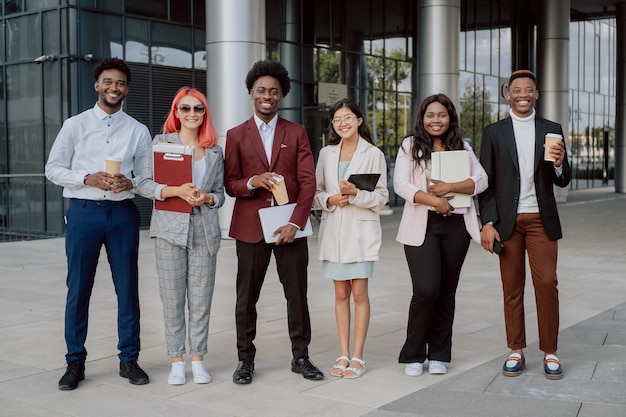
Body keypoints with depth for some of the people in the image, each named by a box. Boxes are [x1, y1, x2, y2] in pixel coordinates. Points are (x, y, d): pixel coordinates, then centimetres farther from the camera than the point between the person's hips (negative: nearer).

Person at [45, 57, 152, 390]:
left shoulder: (138, 131, 8)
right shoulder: (75, 125, 5)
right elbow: (53, 169, 3)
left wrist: (129, 182, -14)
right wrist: (88, 179, -13)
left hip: (123, 213, 1)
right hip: (84, 211, -1)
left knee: (127, 287, 5)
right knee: (78, 288, 3)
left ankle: (129, 359, 17)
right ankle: (75, 362, 15)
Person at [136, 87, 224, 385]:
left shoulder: (215, 150, 12)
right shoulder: (162, 142, 4)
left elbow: (220, 193, 14)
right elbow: (144, 185, -2)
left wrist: (207, 198, -8)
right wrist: (176, 191, -17)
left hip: (204, 230, 2)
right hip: (170, 228, -2)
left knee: (201, 298, 4)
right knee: (172, 297, 2)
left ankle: (198, 359, 15)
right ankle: (176, 361, 13)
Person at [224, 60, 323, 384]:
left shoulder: (297, 133, 9)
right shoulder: (236, 135, 8)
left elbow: (308, 182, 1)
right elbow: (229, 184, 5)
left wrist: (295, 223, -10)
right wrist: (252, 182, -17)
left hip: (289, 226, 0)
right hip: (250, 227, 0)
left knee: (297, 294, 5)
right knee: (247, 296, 4)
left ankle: (301, 357, 18)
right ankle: (245, 359, 16)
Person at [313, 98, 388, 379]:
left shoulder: (373, 154, -1)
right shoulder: (326, 153, 10)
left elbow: (381, 198, -2)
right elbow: (316, 192, 11)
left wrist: (355, 194, -18)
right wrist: (329, 199, -9)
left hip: (361, 230, -3)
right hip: (333, 229, 3)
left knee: (359, 293, -3)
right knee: (341, 294, 7)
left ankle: (357, 357, 4)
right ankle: (344, 355, 14)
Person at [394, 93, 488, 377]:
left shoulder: (462, 147, 12)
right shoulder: (410, 145, 4)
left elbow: (481, 181, 1)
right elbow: (401, 185, -6)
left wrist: (449, 188, -14)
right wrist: (435, 201, -17)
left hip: (456, 226, 3)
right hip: (421, 226, -3)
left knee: (447, 292, 7)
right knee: (426, 290, -13)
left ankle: (438, 355, 20)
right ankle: (413, 355, 4)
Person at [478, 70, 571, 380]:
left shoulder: (552, 130, 8)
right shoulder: (494, 132, 5)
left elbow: (563, 182, 7)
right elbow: (486, 183, 4)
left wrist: (559, 164, -15)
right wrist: (487, 223, -4)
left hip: (541, 220, 0)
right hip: (508, 220, 0)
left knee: (546, 284, -3)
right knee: (512, 287, 5)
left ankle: (550, 352, 9)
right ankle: (516, 351, 14)